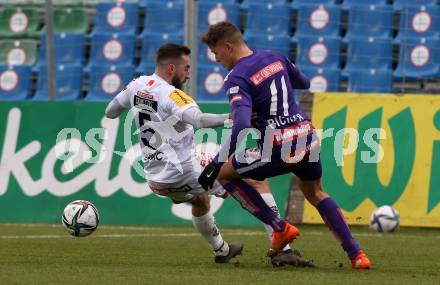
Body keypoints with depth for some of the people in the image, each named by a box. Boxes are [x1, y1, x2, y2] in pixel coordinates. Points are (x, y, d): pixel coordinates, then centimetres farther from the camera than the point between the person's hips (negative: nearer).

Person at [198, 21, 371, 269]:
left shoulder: (237, 78, -11)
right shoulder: (275, 58, 11)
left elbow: (242, 125, -24)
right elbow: (305, 84, 29)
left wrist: (216, 164, -21)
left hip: (278, 149, -7)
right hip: (308, 138, 7)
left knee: (224, 174, 11)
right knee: (316, 193, 30)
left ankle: (280, 228, 9)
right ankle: (356, 255, 18)